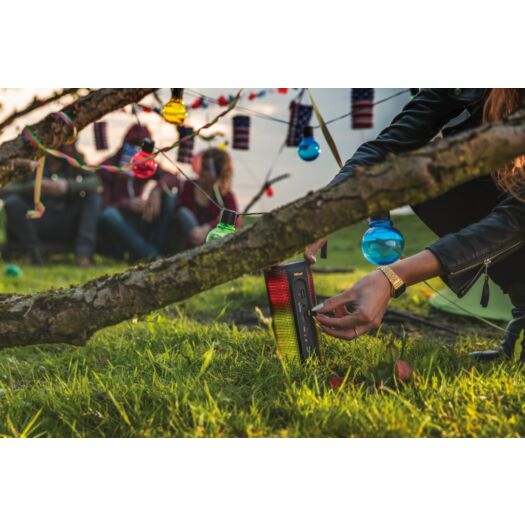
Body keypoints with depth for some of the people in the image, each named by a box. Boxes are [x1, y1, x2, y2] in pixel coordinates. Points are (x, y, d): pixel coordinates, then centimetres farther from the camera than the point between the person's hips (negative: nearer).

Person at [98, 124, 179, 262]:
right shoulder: (107, 169, -6)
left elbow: (173, 179, -11)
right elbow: (103, 208, -15)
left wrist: (157, 187, -32)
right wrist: (128, 205, -33)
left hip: (145, 224, 4)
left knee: (170, 193, -15)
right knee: (109, 215, -37)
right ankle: (152, 256, -39)